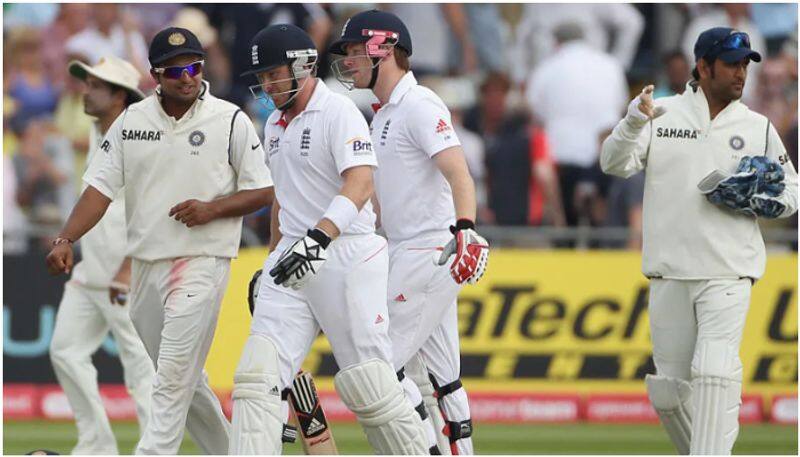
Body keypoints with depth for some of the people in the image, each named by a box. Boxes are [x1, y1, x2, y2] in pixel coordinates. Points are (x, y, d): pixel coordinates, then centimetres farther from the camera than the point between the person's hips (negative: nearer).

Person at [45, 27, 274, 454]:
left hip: (201, 262, -5)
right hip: (145, 264, 5)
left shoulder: (230, 121, -4)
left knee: (174, 378, -13)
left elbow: (263, 190, -1)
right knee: (181, 378, 14)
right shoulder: (131, 120, 6)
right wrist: (66, 239, -10)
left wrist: (212, 209, -17)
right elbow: (102, 186, 3)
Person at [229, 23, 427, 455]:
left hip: (346, 256, -7)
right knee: (256, 376, -8)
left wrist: (319, 238, -37)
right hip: (292, 261, 7)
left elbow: (360, 184, -24)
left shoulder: (338, 112, -10)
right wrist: (273, 257, 27)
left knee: (369, 387, -7)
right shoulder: (275, 123, 16)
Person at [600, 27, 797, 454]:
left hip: (728, 274, -1)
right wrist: (633, 124, -25)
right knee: (667, 390, 4)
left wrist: (760, 201, -8)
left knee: (714, 373, -18)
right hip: (669, 273, 1)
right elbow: (614, 163, -5)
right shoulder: (664, 114, 5)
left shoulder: (759, 128, 8)